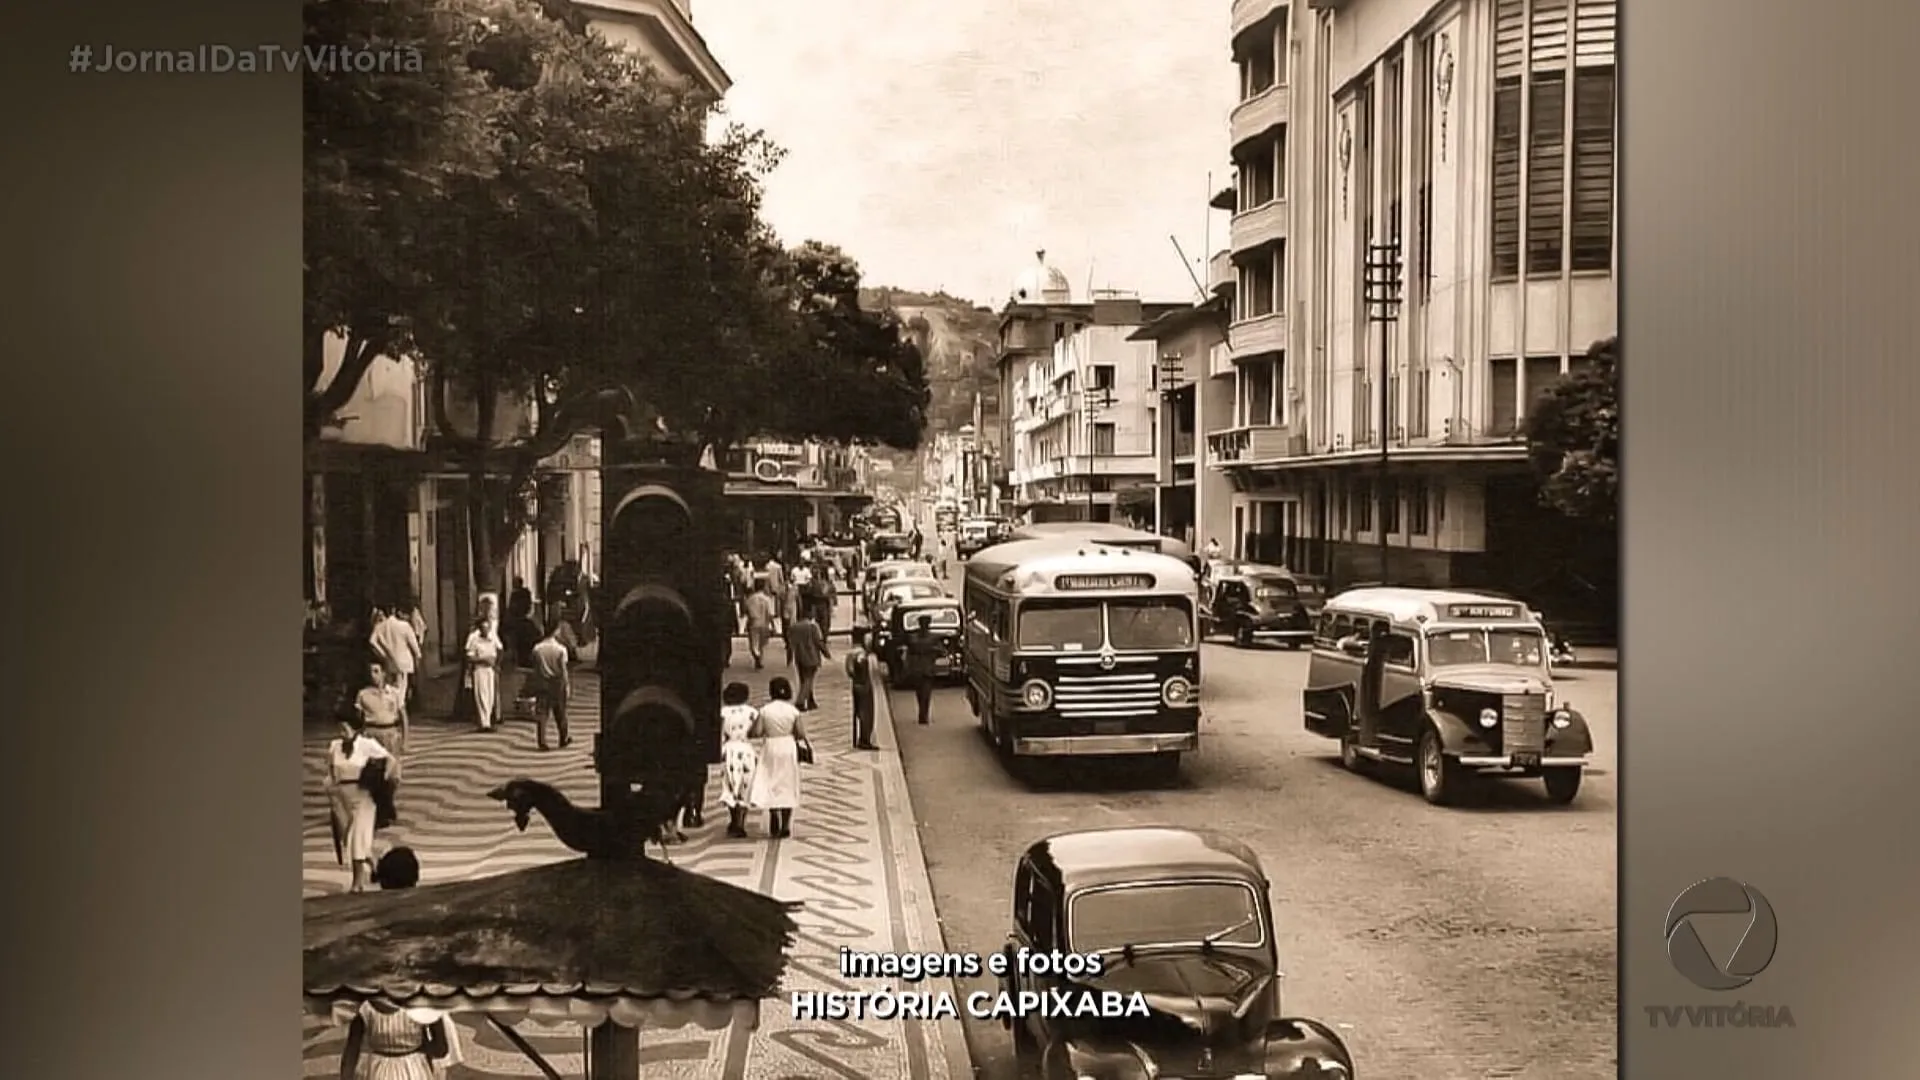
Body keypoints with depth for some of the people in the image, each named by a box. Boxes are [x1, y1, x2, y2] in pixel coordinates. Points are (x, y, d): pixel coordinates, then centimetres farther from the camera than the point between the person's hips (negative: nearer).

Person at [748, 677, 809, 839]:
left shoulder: (765, 710, -9)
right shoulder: (793, 711, -9)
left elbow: (757, 732, -10)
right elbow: (801, 734, -10)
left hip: (770, 748, 0)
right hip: (788, 748, 0)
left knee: (771, 785, 13)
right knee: (787, 786, 10)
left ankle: (775, 826, 11)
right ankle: (785, 826, 10)